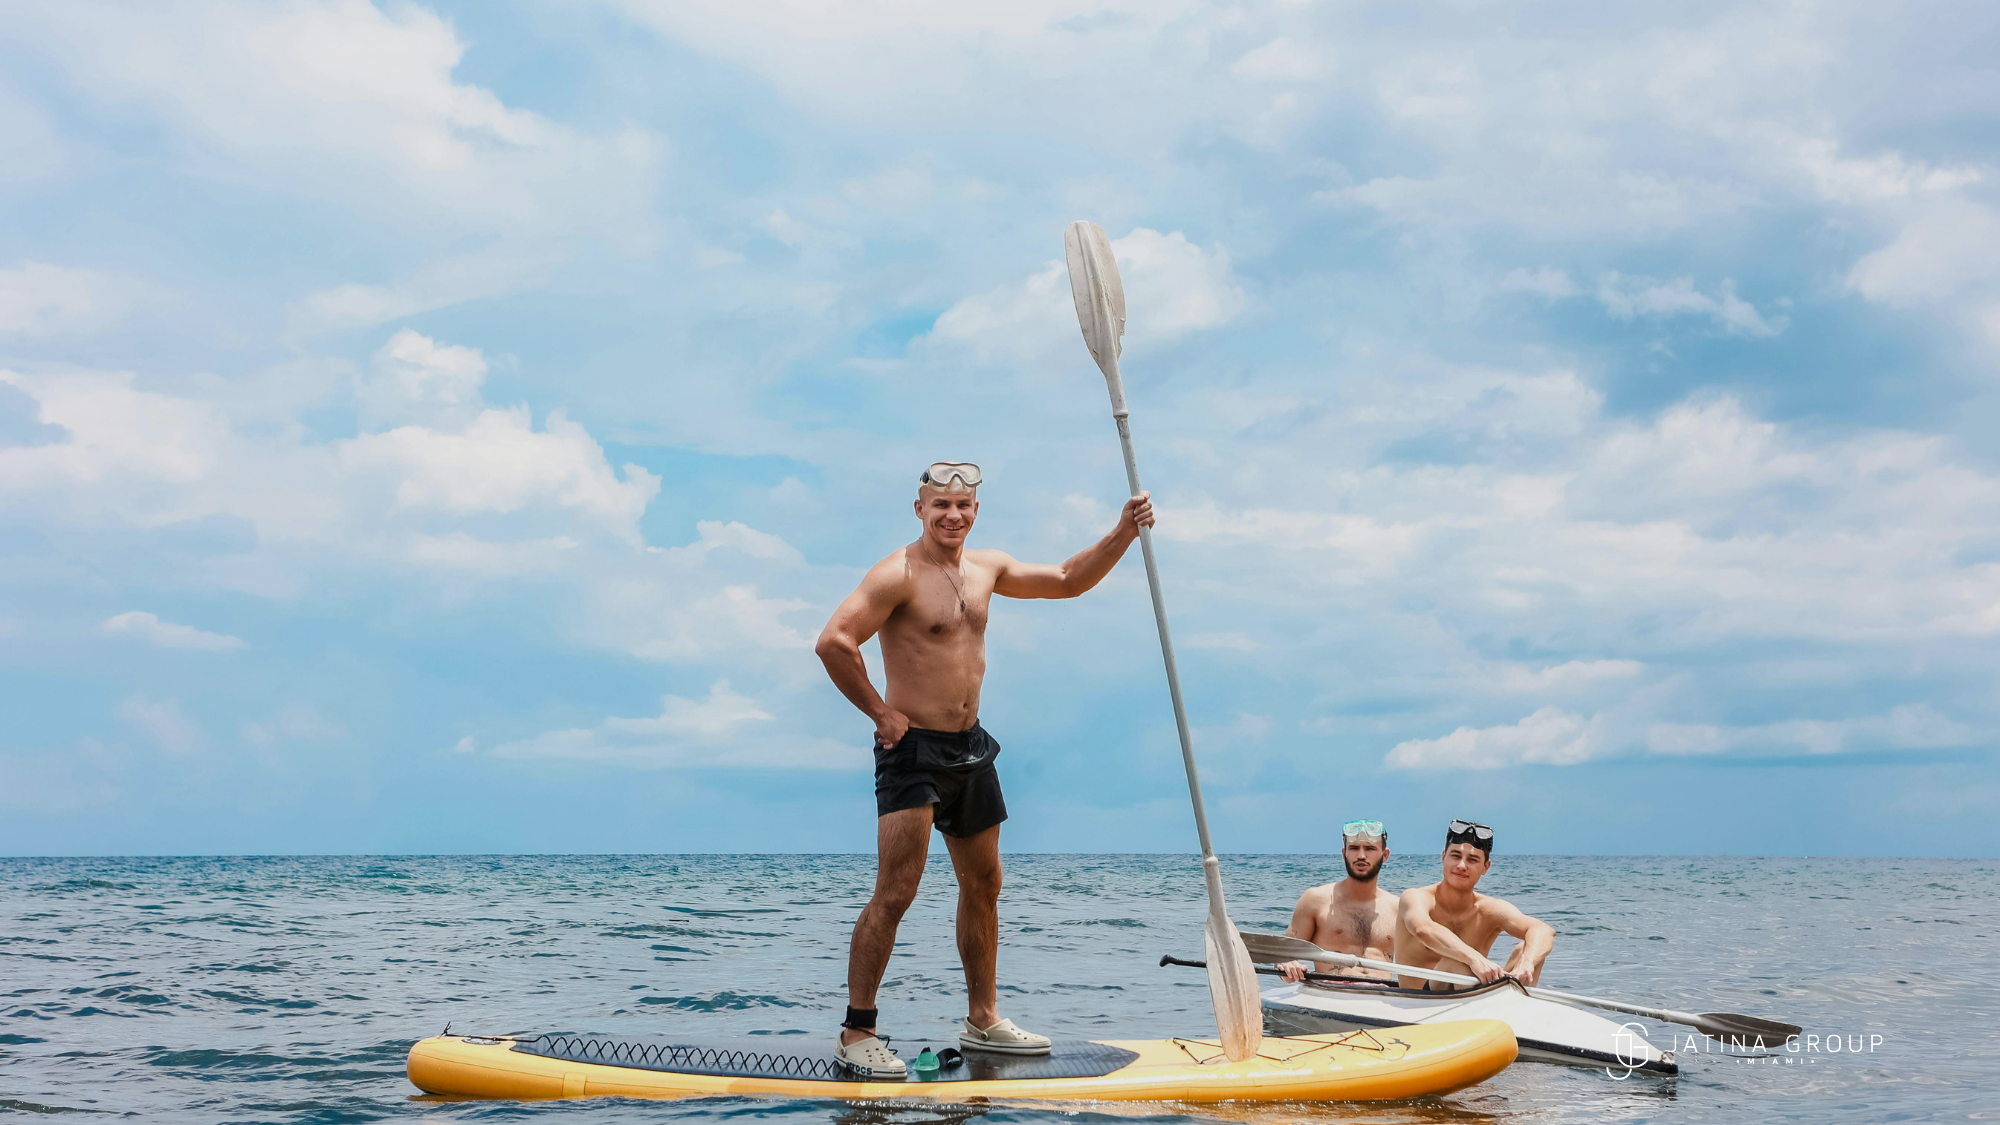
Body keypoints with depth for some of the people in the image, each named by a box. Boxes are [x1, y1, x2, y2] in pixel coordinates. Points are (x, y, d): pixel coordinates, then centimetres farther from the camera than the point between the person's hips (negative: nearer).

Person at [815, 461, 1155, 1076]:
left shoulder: (987, 567, 10)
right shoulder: (899, 573, -14)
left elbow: (1067, 581, 18)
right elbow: (834, 641, -23)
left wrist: (1122, 533, 6)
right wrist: (880, 713, -17)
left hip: (969, 748, 8)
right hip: (913, 749, -8)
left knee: (983, 886, 14)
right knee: (895, 892, -11)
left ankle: (982, 1020, 27)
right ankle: (856, 1033, -2)